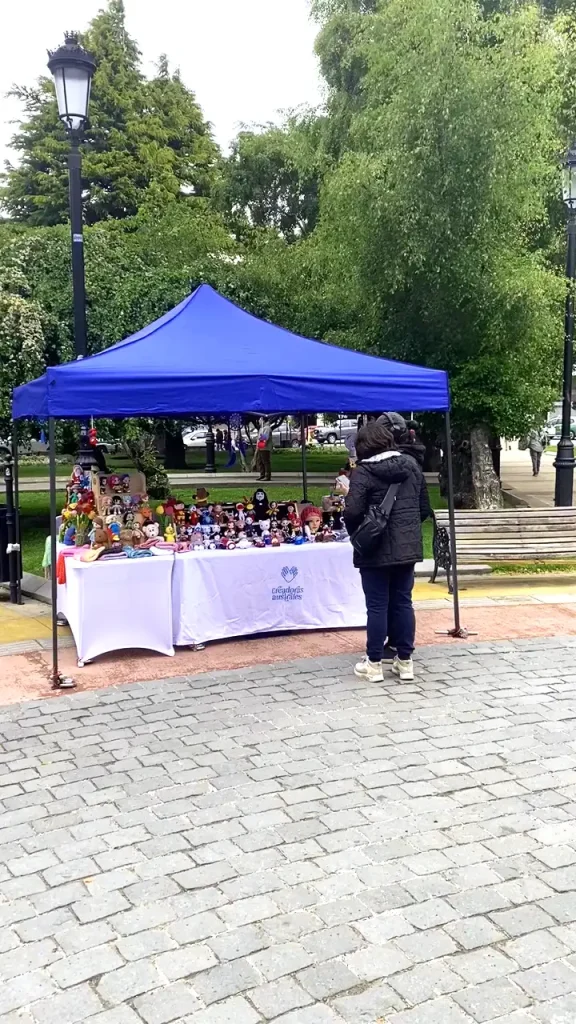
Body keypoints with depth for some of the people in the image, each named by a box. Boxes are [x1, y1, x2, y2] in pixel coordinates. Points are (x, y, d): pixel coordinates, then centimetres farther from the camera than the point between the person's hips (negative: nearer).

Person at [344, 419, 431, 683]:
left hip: (376, 550, -5)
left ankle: (374, 663, 12)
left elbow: (352, 512, -19)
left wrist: (357, 536, 0)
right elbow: (424, 508, 10)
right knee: (403, 603, 12)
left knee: (377, 606, 3)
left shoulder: (363, 472, -13)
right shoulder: (411, 465, 6)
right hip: (408, 547, 5)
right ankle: (405, 661, 19)